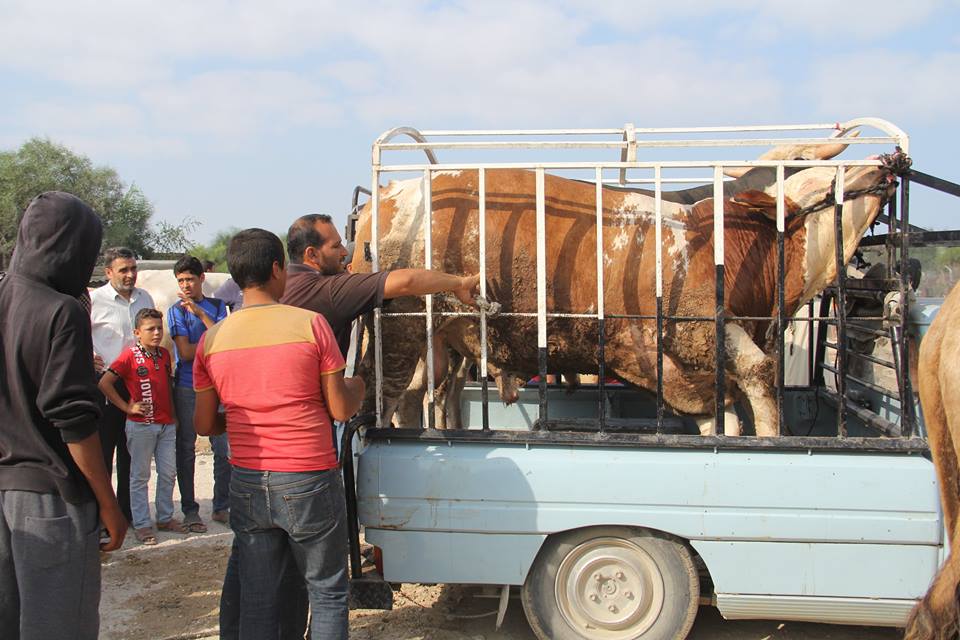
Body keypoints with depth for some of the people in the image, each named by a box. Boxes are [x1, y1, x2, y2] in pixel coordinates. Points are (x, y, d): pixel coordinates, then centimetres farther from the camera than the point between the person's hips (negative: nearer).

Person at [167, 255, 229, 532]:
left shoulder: (217, 306, 10)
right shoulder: (176, 310, 4)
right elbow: (185, 352, -7)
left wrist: (200, 313, -11)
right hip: (187, 387, -2)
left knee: (224, 448, 1)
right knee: (186, 449, 3)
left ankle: (222, 507, 14)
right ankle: (190, 511, 11)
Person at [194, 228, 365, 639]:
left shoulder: (211, 339, 2)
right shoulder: (311, 324, -8)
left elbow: (205, 425, 8)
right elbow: (340, 409, -6)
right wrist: (358, 387, 15)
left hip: (248, 484, 4)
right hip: (309, 482, -3)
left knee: (257, 602, 12)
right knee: (327, 594, 11)